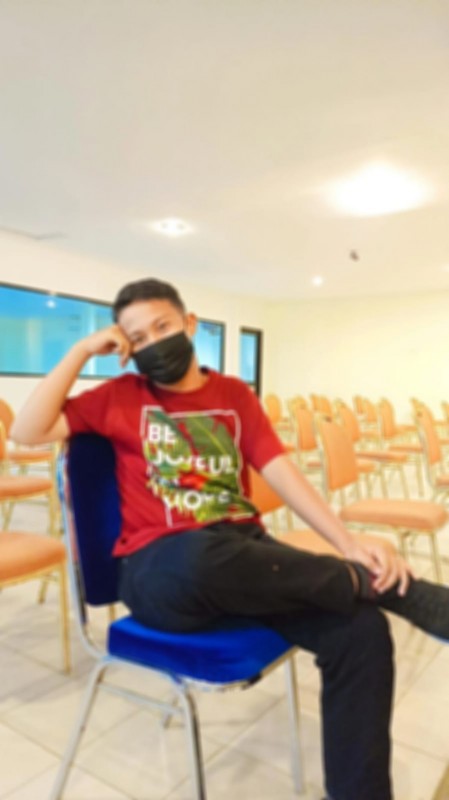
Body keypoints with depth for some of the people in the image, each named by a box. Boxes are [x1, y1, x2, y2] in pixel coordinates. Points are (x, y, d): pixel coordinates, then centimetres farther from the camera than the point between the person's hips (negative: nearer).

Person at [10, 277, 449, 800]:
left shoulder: (234, 394, 13)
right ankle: (381, 584, -17)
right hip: (162, 568, -2)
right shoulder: (122, 395, 8)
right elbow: (27, 432, 1)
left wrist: (349, 545, -10)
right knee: (200, 554, -40)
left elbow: (281, 472, 3)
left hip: (245, 556, 3)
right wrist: (82, 352, -1)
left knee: (362, 631, -21)